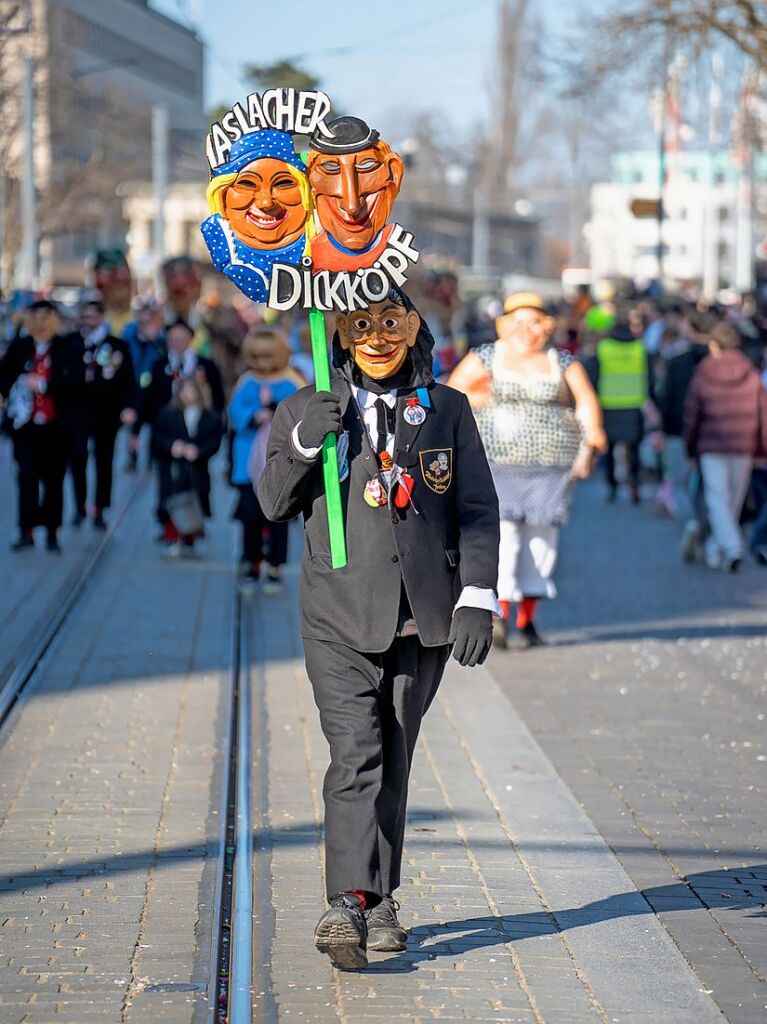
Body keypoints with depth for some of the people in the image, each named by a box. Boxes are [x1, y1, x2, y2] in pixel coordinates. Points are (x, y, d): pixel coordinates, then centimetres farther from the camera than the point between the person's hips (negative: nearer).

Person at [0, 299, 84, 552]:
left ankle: (52, 532, 16)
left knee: (53, 479, 7)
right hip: (25, 422, 1)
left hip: (56, 425, -1)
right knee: (27, 475, -6)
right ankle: (26, 530, -4)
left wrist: (43, 385, -19)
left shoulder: (69, 348, -4)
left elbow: (77, 380, -13)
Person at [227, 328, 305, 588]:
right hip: (250, 462, 2)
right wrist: (254, 417, -21)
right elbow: (235, 412, -4)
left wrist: (274, 406, -22)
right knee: (250, 513, 4)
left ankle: (275, 568, 8)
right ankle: (251, 565, 16)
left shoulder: (291, 383, -3)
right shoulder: (247, 383, 2)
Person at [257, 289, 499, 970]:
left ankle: (380, 901, 20)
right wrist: (303, 443, -12)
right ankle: (348, 903, -24)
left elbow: (477, 510, 8)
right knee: (354, 754, -16)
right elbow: (274, 504, 6)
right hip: (340, 614, -2)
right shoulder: (306, 410, 6)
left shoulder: (447, 411, 9)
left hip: (423, 617, 2)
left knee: (394, 760, 9)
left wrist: (477, 597, -3)